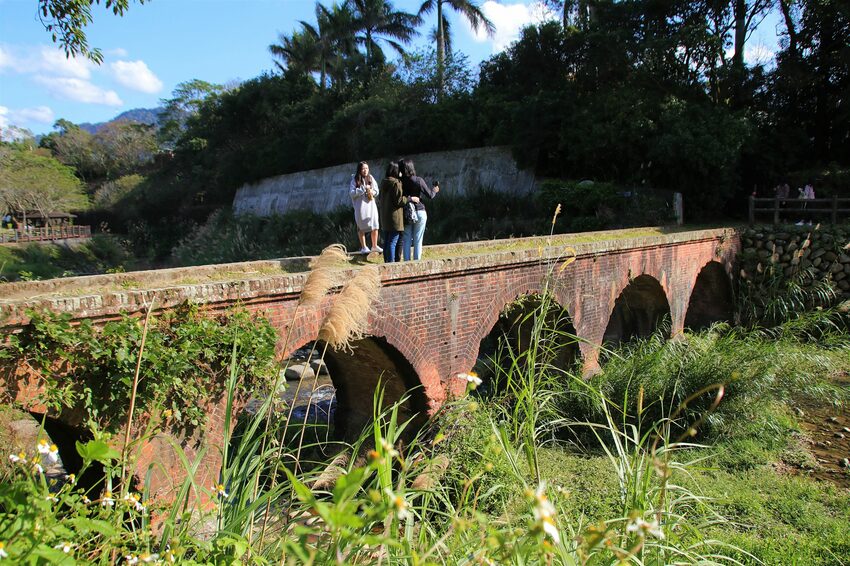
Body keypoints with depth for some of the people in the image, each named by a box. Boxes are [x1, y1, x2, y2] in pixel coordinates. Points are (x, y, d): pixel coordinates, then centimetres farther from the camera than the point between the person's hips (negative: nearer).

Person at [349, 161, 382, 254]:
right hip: (360, 205, -4)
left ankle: (374, 246, 17)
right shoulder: (355, 180, -3)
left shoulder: (371, 178, 7)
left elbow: (377, 191, 9)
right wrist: (363, 189, -16)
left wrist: (372, 192, -12)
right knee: (361, 227, 3)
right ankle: (363, 247, 13)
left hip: (371, 204, 4)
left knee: (375, 226, 4)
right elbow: (352, 192, -12)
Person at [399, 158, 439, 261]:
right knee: (418, 241, 4)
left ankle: (407, 261, 8)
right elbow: (430, 195, -1)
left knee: (407, 240, 7)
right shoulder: (419, 180, -9)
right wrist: (434, 190, 19)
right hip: (419, 213, -1)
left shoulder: (400, 182, -6)